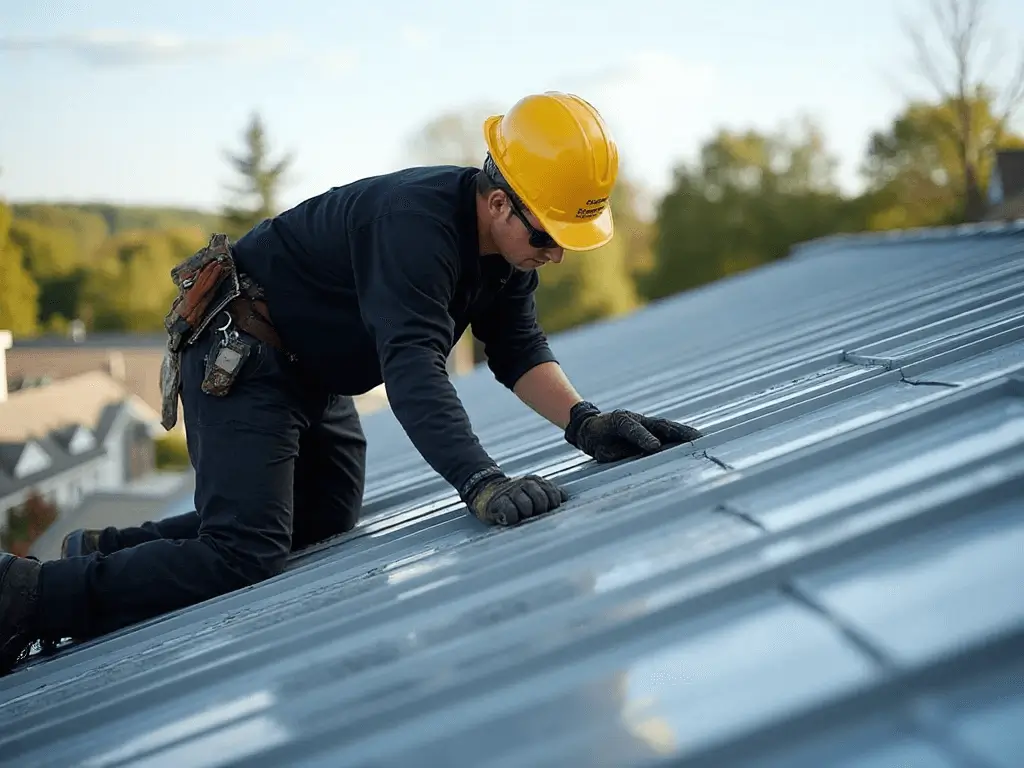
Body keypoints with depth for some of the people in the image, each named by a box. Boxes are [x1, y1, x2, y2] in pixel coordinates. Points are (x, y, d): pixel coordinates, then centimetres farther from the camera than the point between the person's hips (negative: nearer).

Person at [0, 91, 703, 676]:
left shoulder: (510, 239, -4)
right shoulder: (415, 222, -33)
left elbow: (518, 350, -6)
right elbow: (413, 365, -45)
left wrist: (586, 424, -24)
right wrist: (482, 483, -56)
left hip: (314, 378, 10)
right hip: (242, 359, -10)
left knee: (326, 526, 20)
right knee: (245, 559, -22)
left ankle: (108, 549, 25)